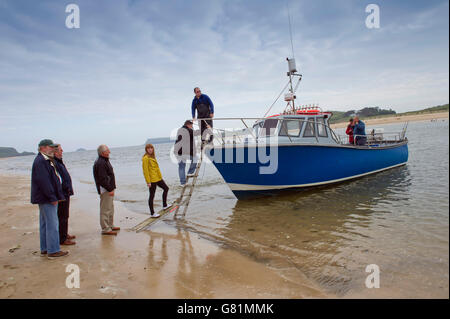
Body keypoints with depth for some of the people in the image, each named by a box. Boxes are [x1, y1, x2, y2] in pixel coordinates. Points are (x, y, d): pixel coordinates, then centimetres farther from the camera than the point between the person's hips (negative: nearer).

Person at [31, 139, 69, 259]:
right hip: (46, 199, -11)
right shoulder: (40, 161, -16)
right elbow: (43, 181, -22)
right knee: (52, 225, -6)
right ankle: (53, 251, 0)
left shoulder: (46, 160, 17)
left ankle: (45, 249, 24)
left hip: (46, 198, 11)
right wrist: (52, 198, -20)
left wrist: (58, 196, 18)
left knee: (45, 224, 15)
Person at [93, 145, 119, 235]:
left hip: (108, 188, 11)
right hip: (105, 189, -11)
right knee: (105, 209, -5)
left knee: (110, 208, 19)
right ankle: (105, 229, 2)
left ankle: (110, 225, 30)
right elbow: (103, 179, -24)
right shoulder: (100, 163, -19)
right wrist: (110, 189, -22)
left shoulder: (105, 161, 15)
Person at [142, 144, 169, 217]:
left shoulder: (152, 156, 11)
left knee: (166, 188, 21)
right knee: (152, 195, 0)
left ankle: (164, 205, 35)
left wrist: (160, 176, 19)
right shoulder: (145, 158, -15)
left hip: (158, 178, 10)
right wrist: (148, 182, -21)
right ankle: (152, 213, 10)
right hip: (152, 180, -10)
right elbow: (145, 171, -19)